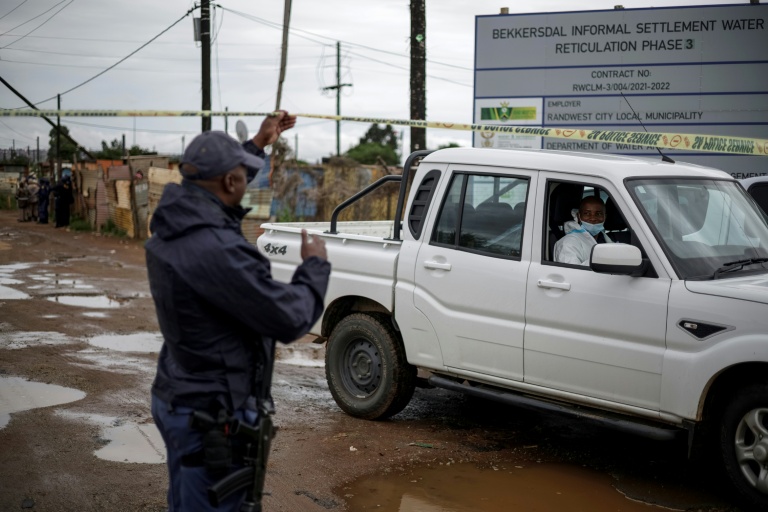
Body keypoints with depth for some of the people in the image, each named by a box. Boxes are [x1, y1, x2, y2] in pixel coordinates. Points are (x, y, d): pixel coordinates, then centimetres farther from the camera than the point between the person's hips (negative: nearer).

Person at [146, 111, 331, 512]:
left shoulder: (170, 227, 0)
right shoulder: (217, 251, -29)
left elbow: (210, 192, 25)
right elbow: (292, 319, -22)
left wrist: (258, 145, 31)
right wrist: (315, 265, -4)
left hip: (175, 399, 10)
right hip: (214, 418, -9)